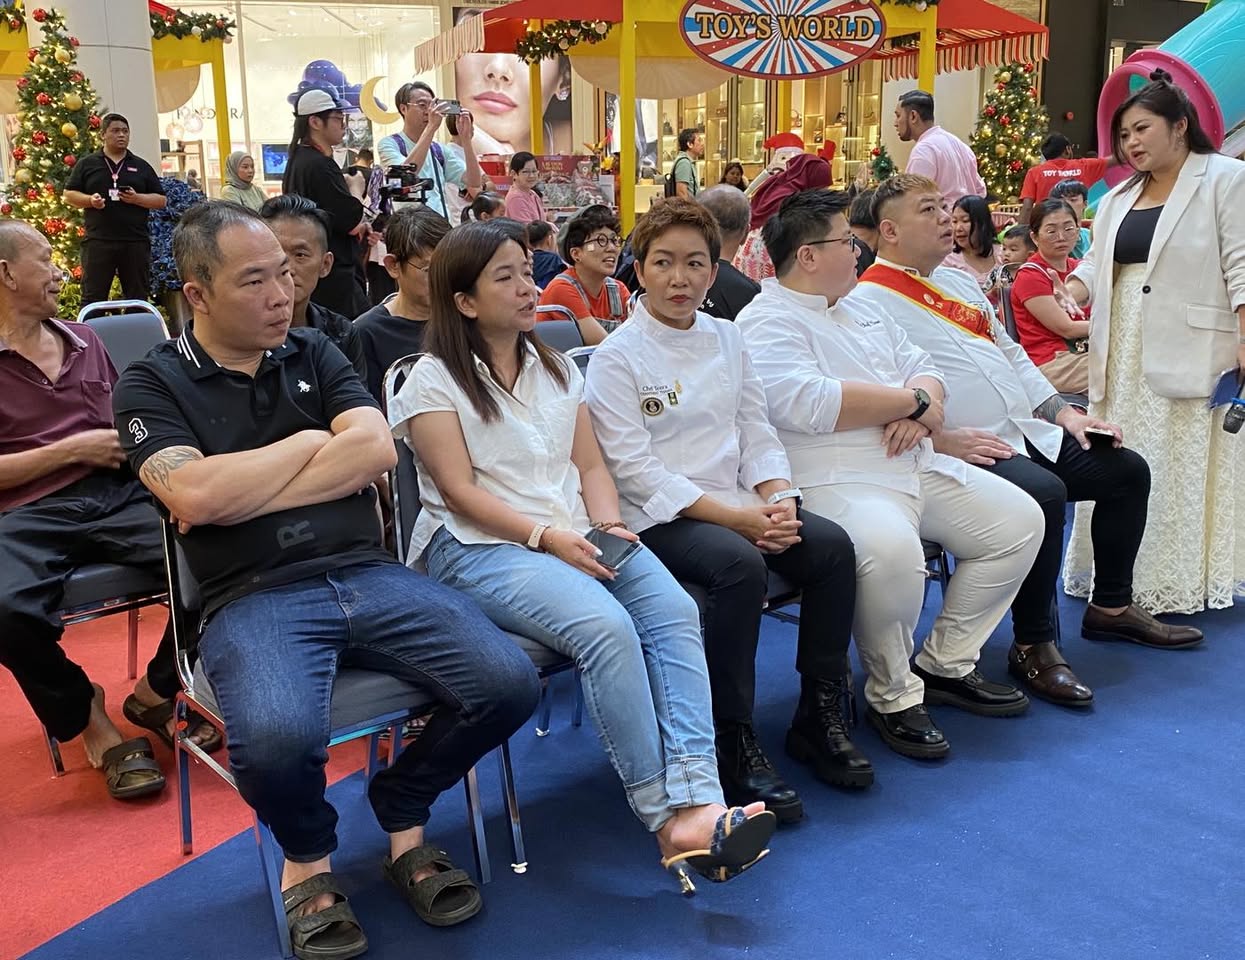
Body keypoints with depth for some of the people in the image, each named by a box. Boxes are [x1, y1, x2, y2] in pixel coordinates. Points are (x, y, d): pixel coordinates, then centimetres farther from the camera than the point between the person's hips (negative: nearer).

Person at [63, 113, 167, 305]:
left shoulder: (141, 166, 12)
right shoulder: (87, 164, 10)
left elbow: (161, 201, 9)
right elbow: (69, 195, 10)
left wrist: (137, 198, -8)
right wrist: (90, 200, -9)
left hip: (136, 242, 1)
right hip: (98, 241, -1)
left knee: (138, 297, 6)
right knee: (93, 297, -1)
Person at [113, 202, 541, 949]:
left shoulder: (314, 355, 15)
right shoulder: (153, 385, 5)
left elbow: (377, 449, -2)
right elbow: (193, 495, -13)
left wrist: (239, 495, -7)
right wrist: (310, 444, -2)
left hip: (370, 575, 4)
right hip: (255, 600, -3)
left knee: (509, 683, -19)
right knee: (276, 739, -36)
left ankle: (401, 812, 12)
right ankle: (309, 857, 3)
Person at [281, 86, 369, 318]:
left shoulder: (298, 159, 15)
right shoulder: (319, 165, -17)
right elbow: (350, 218, -19)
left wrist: (358, 226, 11)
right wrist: (356, 189, -1)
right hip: (333, 275, -11)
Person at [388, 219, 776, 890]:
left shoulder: (556, 368, 21)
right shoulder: (434, 380, 3)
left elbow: (591, 465, 16)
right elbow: (460, 491, -7)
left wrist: (608, 524, -5)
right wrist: (545, 537, -18)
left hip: (577, 536, 6)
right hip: (479, 547, -6)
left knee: (675, 611, -24)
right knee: (605, 627, -33)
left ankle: (696, 802, -34)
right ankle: (664, 815, -23)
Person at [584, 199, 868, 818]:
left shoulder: (726, 338, 12)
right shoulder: (617, 357, -5)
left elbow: (757, 434, 12)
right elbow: (636, 470, -13)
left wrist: (778, 501, -9)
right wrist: (735, 517, -20)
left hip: (735, 505, 6)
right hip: (659, 516, -6)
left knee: (831, 545, -18)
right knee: (739, 564, -34)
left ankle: (820, 717, -3)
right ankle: (732, 744, -19)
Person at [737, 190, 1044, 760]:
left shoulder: (861, 312, 21)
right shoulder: (766, 323, -8)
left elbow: (924, 371, 19)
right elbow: (809, 403, -24)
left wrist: (914, 410, -7)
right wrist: (913, 402, -12)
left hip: (916, 468, 10)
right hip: (834, 483, -9)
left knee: (1019, 520, 7)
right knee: (891, 548, -38)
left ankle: (945, 665, 15)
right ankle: (893, 696, -12)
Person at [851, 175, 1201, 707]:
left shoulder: (959, 281, 20)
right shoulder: (867, 302, -9)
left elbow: (1010, 353, 24)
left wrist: (1063, 412, 14)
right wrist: (941, 439, -25)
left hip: (1026, 432, 10)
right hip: (962, 452, -9)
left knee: (1127, 469, 8)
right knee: (1044, 493, -33)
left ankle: (1111, 605, 25)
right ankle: (1033, 646, -16)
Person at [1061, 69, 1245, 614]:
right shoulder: (1120, 197, 17)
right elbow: (1095, 264, 14)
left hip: (1190, 349, -6)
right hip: (1123, 350, 6)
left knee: (1183, 463, -3)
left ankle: (1183, 585, 5)